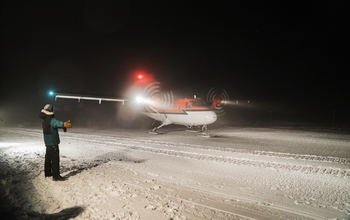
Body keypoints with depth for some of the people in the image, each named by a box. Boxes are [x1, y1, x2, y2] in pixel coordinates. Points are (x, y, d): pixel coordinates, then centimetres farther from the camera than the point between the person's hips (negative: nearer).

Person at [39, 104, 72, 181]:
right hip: (53, 142, -10)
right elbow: (57, 123, -41)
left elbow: (55, 123, 16)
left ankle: (47, 173, 33)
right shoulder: (51, 120, -22)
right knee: (55, 159, -6)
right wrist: (64, 124, -58)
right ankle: (56, 176, -3)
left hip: (48, 142, 10)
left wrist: (63, 126, 8)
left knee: (48, 157, 20)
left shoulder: (45, 119, 8)